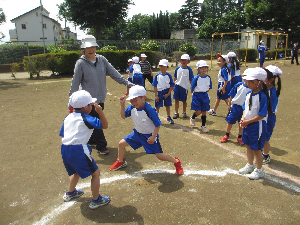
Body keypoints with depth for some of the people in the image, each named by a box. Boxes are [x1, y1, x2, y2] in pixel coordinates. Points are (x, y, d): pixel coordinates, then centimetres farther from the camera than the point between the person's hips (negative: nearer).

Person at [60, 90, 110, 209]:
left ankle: (70, 193, 53)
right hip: (78, 150, -8)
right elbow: (104, 125, -9)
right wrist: (100, 111, -15)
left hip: (64, 149, 8)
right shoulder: (86, 118, -8)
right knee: (95, 173, 9)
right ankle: (96, 200, 19)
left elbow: (62, 134, 17)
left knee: (76, 171, 34)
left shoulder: (68, 117, 13)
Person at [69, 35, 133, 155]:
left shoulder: (101, 59, 5)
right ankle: (101, 146, 11)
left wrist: (127, 82, 1)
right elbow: (75, 82, -6)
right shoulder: (81, 63, -7)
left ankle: (91, 140, 36)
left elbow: (113, 73, 6)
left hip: (101, 98, 5)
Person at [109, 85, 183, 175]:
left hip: (150, 135, -6)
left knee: (160, 156, -8)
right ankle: (120, 162, 33)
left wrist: (153, 137, -25)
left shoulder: (149, 110, -29)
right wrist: (122, 104, -10)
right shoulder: (132, 108, -11)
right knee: (121, 143, 5)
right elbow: (123, 116, 4)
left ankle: (176, 161, 20)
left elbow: (157, 125, -21)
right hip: (137, 133, 6)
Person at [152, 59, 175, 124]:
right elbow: (155, 86, -3)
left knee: (168, 106, 13)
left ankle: (169, 117, 29)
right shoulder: (157, 76, -4)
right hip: (159, 92, 0)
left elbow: (172, 86, -3)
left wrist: (168, 94, -11)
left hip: (167, 93, 0)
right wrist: (156, 95, -7)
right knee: (157, 106, 7)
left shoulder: (169, 76, -5)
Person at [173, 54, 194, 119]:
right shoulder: (178, 68, 3)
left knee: (184, 101, 9)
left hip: (185, 87, -2)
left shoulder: (189, 70, -5)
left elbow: (191, 80, -2)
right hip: (177, 86, 3)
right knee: (176, 100, 5)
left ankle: (184, 112, 28)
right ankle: (176, 113, 17)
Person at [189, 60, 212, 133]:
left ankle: (203, 126, 21)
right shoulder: (196, 78, -12)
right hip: (197, 95, -4)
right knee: (198, 111, -8)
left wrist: (204, 92, 3)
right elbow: (192, 90, -7)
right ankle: (192, 118, 27)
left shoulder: (208, 78, 1)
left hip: (205, 96, 4)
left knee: (204, 111, 8)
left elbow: (209, 88, 12)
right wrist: (198, 92, -2)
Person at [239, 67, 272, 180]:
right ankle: (250, 165, 41)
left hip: (257, 125, -8)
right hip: (247, 124, 8)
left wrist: (248, 121, -18)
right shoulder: (249, 93, 3)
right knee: (248, 146, 20)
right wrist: (243, 118, -5)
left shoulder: (262, 96, -21)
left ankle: (259, 170, 25)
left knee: (256, 149, 5)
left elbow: (261, 115, -22)